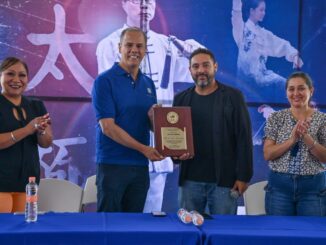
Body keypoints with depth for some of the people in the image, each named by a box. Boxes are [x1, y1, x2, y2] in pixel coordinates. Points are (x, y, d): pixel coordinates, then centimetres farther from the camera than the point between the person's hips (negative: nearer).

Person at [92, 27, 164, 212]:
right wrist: (143, 148, -18)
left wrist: (155, 118, -9)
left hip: (141, 165, 6)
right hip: (113, 164, -5)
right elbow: (107, 127, -14)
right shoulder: (105, 81, -7)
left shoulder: (149, 83, 12)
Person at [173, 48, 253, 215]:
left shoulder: (233, 97, 0)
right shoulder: (181, 99, 10)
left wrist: (243, 176, -8)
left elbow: (244, 138, -3)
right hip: (190, 179, 3)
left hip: (224, 180, -3)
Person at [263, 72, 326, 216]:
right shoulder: (276, 118, 2)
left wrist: (306, 137, -18)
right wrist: (292, 139, -18)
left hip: (313, 186, 0)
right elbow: (267, 154, -5)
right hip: (279, 185, 0)